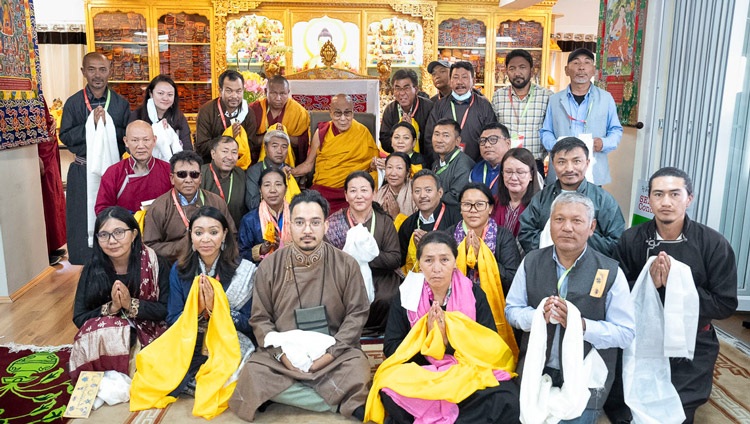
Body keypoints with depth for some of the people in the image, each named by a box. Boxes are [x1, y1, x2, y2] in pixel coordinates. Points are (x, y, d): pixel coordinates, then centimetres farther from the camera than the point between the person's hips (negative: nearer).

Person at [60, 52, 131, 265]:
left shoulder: (121, 103, 3)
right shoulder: (73, 103, 2)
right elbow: (65, 136, -2)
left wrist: (108, 125, -15)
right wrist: (90, 124, -14)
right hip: (82, 172, 0)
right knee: (83, 221, 5)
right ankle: (84, 267, 17)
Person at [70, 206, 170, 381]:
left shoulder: (155, 264, -8)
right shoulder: (92, 268, -2)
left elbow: (168, 310, -8)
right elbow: (79, 318, -2)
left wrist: (131, 305, -20)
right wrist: (111, 308, -19)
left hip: (146, 336, -2)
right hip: (100, 337, 2)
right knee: (100, 332, -31)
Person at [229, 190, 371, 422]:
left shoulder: (346, 264, -3)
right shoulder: (269, 266, -1)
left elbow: (357, 313, -2)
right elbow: (260, 318, 2)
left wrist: (331, 352, -14)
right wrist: (281, 353, -13)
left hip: (335, 353, -1)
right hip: (282, 354, 2)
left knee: (358, 374, -31)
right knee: (252, 376, -27)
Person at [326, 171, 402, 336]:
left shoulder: (384, 222, 8)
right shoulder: (334, 222, 8)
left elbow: (395, 259, -3)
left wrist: (366, 254, -16)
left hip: (380, 284, 1)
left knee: (388, 301, -29)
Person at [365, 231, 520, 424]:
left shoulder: (474, 294, 0)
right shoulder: (405, 297, 1)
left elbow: (493, 348, -5)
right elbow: (391, 349, -1)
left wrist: (449, 338, -17)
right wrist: (428, 336, -16)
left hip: (469, 372, 1)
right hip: (419, 375, 0)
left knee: (505, 400, -30)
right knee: (390, 393, -32)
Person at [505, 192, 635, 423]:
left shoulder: (611, 272, -10)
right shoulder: (531, 262, -1)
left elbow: (625, 333, -9)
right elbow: (511, 310, 3)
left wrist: (580, 324, -26)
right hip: (536, 370, 2)